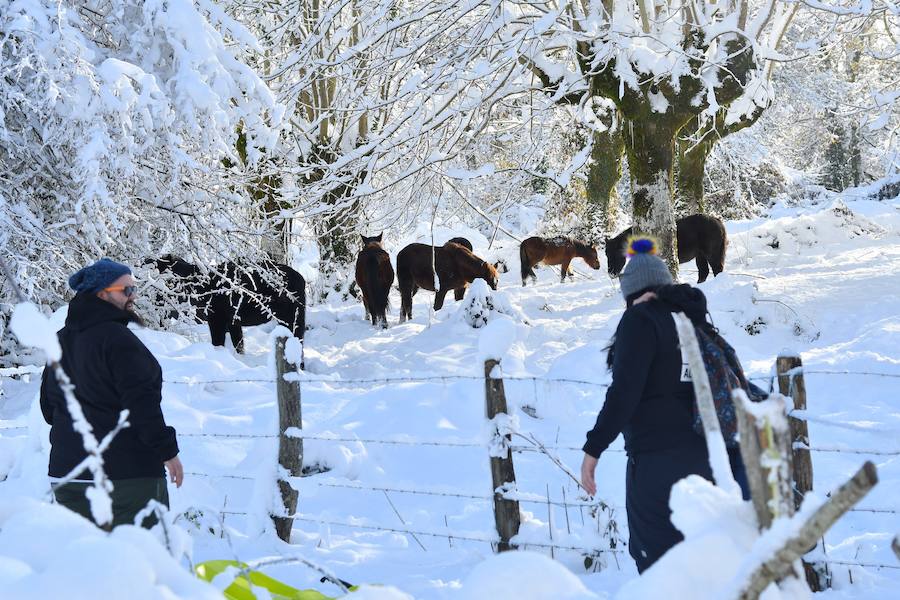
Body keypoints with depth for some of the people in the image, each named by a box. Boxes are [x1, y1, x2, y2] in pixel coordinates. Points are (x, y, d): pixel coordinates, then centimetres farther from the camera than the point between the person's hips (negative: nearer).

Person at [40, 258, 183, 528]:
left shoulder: (62, 340, 12)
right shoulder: (117, 338, -15)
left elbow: (48, 404, 20)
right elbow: (141, 402, -18)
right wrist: (168, 451, -11)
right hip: (128, 472, -8)